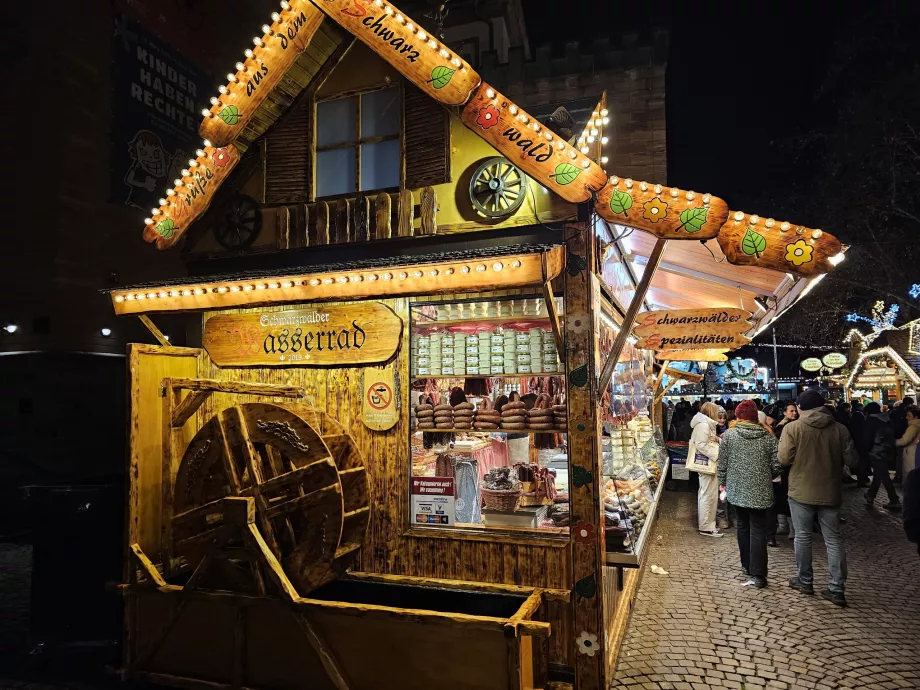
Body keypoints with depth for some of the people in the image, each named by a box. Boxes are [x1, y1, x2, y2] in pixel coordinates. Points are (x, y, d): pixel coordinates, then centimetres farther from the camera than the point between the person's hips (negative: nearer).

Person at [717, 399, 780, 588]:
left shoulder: (729, 435, -6)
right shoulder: (769, 437, -4)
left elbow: (722, 464, -4)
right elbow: (776, 466, -3)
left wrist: (723, 483, 12)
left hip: (737, 490, 1)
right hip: (760, 492, -1)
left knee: (743, 526, 18)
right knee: (758, 530, 1)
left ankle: (747, 565, 28)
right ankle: (757, 575, -3)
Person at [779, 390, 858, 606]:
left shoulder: (793, 428, -12)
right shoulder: (839, 428, -5)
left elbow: (784, 459, -13)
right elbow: (851, 458, -1)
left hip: (802, 492, -2)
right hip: (830, 492, 2)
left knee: (802, 537, 12)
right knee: (834, 540, 10)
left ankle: (805, 581, 23)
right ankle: (837, 589, 10)